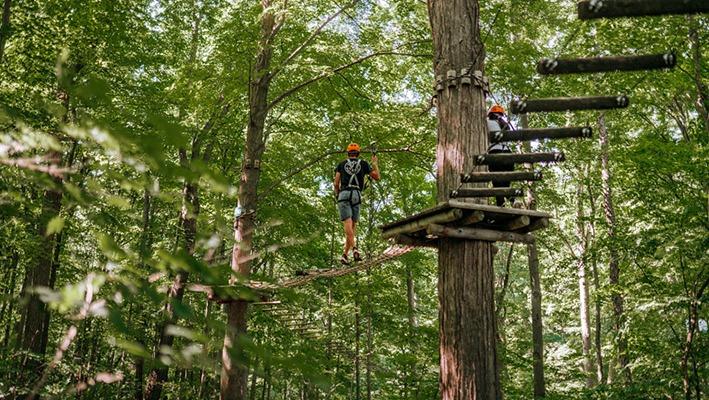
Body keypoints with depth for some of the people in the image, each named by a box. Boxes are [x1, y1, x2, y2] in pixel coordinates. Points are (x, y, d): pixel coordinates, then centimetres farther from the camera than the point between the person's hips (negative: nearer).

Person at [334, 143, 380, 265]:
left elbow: (336, 183, 10)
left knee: (348, 225, -15)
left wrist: (337, 194, 27)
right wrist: (375, 163, 36)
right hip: (356, 195, 1)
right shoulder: (363, 164, 17)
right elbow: (377, 177, 21)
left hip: (343, 195, -1)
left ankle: (355, 249, -37)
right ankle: (345, 254, 0)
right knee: (353, 226, 7)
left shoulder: (341, 164, 18)